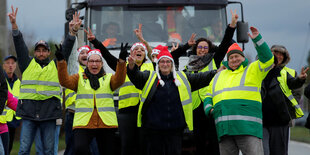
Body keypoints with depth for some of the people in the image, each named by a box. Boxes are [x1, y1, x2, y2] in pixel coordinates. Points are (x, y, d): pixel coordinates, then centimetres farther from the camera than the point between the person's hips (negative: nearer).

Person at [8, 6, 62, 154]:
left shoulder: (56, 66, 14)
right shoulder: (28, 64, 12)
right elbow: (19, 45, 4)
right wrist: (14, 24, -7)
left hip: (49, 113, 1)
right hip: (29, 112, -1)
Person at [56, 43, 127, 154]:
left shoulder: (108, 78, 12)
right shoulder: (79, 78, 12)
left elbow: (119, 81, -9)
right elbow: (65, 81, -5)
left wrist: (121, 61, -25)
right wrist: (61, 61, -20)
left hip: (106, 124, 1)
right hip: (83, 124, -1)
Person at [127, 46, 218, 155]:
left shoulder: (183, 78, 14)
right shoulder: (149, 77, 5)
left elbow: (201, 78, 14)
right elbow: (136, 76, -12)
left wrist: (217, 73, 5)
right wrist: (132, 67, -32)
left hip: (175, 129, 2)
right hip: (153, 128, -2)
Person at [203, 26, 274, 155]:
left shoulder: (253, 70, 14)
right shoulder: (219, 76, 27)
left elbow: (267, 59, -1)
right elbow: (208, 95, 29)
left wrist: (257, 39, -7)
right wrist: (208, 108, 8)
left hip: (248, 126, -5)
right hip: (224, 128, 5)